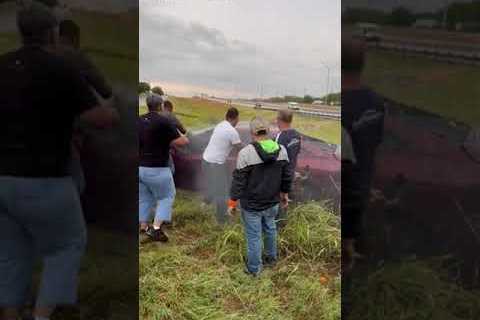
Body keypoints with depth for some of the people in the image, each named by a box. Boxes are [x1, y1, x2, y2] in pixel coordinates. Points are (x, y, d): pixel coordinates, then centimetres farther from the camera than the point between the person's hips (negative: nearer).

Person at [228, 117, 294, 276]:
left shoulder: (246, 153, -22)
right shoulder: (281, 150, -5)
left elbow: (239, 180, -17)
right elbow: (287, 176, 4)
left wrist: (232, 202, -5)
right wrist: (285, 194, 19)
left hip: (252, 205, -5)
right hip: (272, 202, 5)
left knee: (254, 235, 9)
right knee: (270, 229, 25)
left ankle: (254, 268, 25)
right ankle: (271, 258, 44)